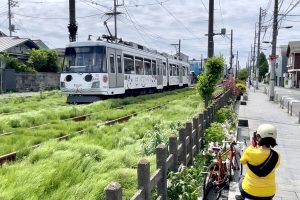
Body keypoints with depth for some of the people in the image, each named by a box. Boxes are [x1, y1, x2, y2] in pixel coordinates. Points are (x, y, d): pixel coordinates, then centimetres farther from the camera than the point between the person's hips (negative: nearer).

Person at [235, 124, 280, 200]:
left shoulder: (250, 152, -21)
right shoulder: (276, 156, -14)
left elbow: (242, 161, 1)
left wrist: (252, 146, 7)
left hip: (249, 191, -2)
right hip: (269, 194, 2)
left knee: (242, 179, 31)